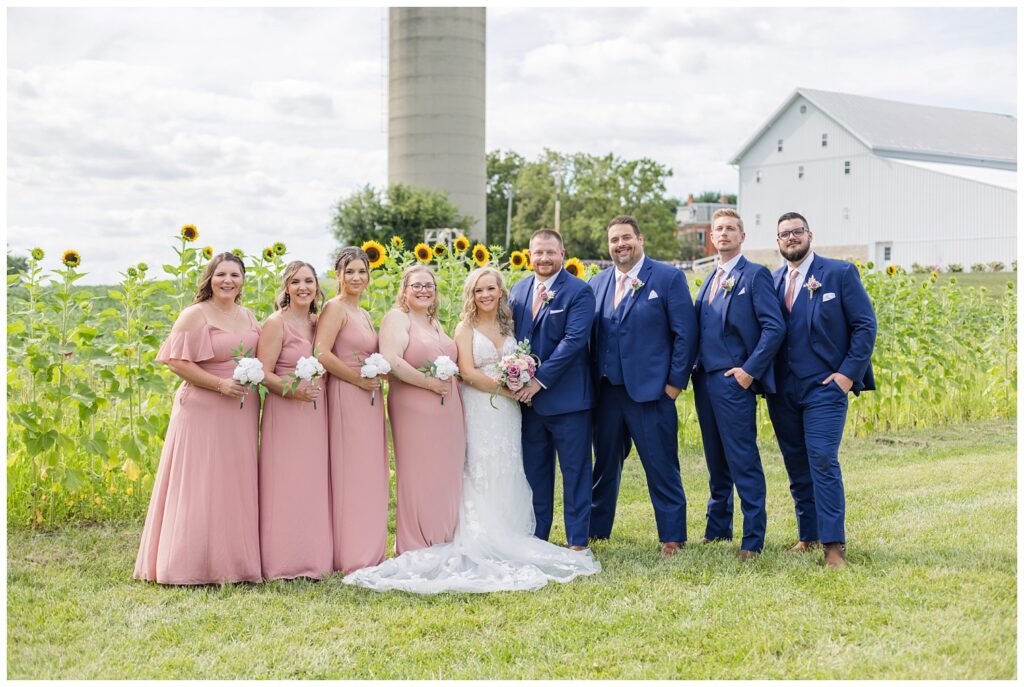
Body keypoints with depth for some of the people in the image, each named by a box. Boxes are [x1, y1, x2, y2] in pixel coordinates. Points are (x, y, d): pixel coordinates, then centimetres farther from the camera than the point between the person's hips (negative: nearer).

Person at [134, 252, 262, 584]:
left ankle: (234, 561, 18)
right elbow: (178, 362, -12)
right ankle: (194, 565, 3)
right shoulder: (195, 315, -6)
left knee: (236, 485, 10)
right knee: (200, 485, -4)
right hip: (203, 411, -7)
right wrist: (221, 385, -19)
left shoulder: (248, 317, 14)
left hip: (241, 414, 7)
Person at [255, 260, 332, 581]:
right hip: (285, 413, -6)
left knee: (313, 486, 9)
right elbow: (263, 373, -11)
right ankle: (283, 563, 2)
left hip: (316, 415, 7)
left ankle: (311, 560, 18)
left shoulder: (319, 323, 13)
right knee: (285, 486, -4)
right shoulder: (276, 323, -7)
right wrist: (294, 390, -26)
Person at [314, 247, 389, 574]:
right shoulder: (335, 308, -7)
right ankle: (350, 557, 1)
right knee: (349, 473, -5)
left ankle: (368, 553, 18)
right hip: (346, 398, -9)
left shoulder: (364, 315, 19)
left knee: (369, 474, 10)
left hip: (369, 399, 9)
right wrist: (358, 379, -14)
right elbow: (322, 354, -18)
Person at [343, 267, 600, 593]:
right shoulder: (466, 327, -1)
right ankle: (485, 541, 1)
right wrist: (504, 388, -13)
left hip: (508, 412, 5)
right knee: (482, 474, -3)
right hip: (479, 410, -5)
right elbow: (467, 372, -11)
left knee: (509, 475, 7)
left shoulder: (508, 324, 13)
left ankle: (511, 537, 13)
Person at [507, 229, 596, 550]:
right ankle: (536, 537, 23)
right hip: (528, 399, 6)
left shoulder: (579, 291, -8)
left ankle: (577, 541, 12)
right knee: (534, 471, 13)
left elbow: (574, 340, -17)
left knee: (575, 471, 3)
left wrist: (540, 380, -20)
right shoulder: (518, 290, 10)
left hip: (567, 399, -5)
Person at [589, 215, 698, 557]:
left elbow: (686, 333, -6)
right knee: (604, 465, 15)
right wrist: (590, 382, 6)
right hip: (606, 393, 5)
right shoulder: (597, 282, 11)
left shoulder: (668, 277, -3)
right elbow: (588, 334, 14)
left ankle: (672, 538, 10)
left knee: (662, 470, 1)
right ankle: (595, 530, 28)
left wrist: (676, 382, -9)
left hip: (650, 391, -5)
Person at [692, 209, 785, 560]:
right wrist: (695, 368, 8)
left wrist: (750, 370, -16)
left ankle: (753, 539, 0)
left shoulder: (755, 275, -5)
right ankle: (718, 527, 25)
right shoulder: (710, 280, 17)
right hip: (705, 380, 7)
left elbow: (774, 328, -12)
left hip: (734, 380, -7)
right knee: (716, 459, 15)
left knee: (743, 461, -5)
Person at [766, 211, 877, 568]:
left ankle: (834, 545, -9)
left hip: (825, 387, -5)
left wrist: (848, 373, -11)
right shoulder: (772, 280, 11)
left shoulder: (840, 273, -1)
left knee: (823, 462, -13)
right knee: (796, 467, 10)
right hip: (783, 391, 5)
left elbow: (865, 325, -4)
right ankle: (808, 535, 22)